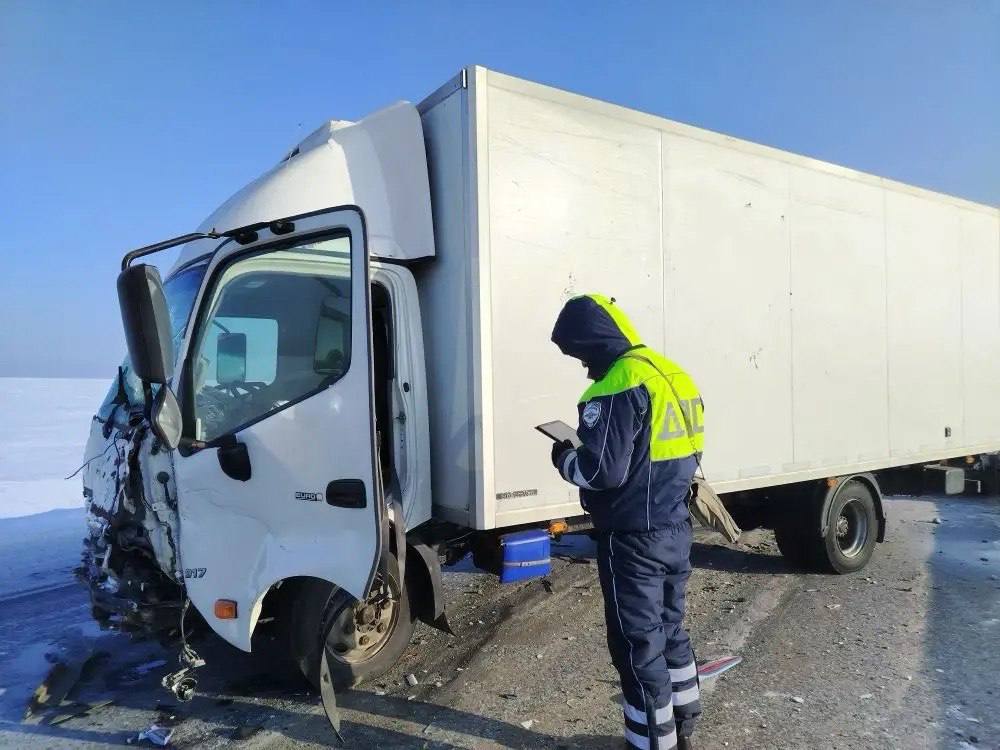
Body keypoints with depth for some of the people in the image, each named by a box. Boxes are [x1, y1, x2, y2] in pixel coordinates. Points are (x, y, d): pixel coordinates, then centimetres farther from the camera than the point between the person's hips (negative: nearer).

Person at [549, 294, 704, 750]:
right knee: (669, 629, 23)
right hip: (675, 529, 10)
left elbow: (601, 471, -24)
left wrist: (564, 458, -5)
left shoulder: (619, 386, -20)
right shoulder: (672, 374, 10)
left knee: (637, 645, 5)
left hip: (634, 539, -10)